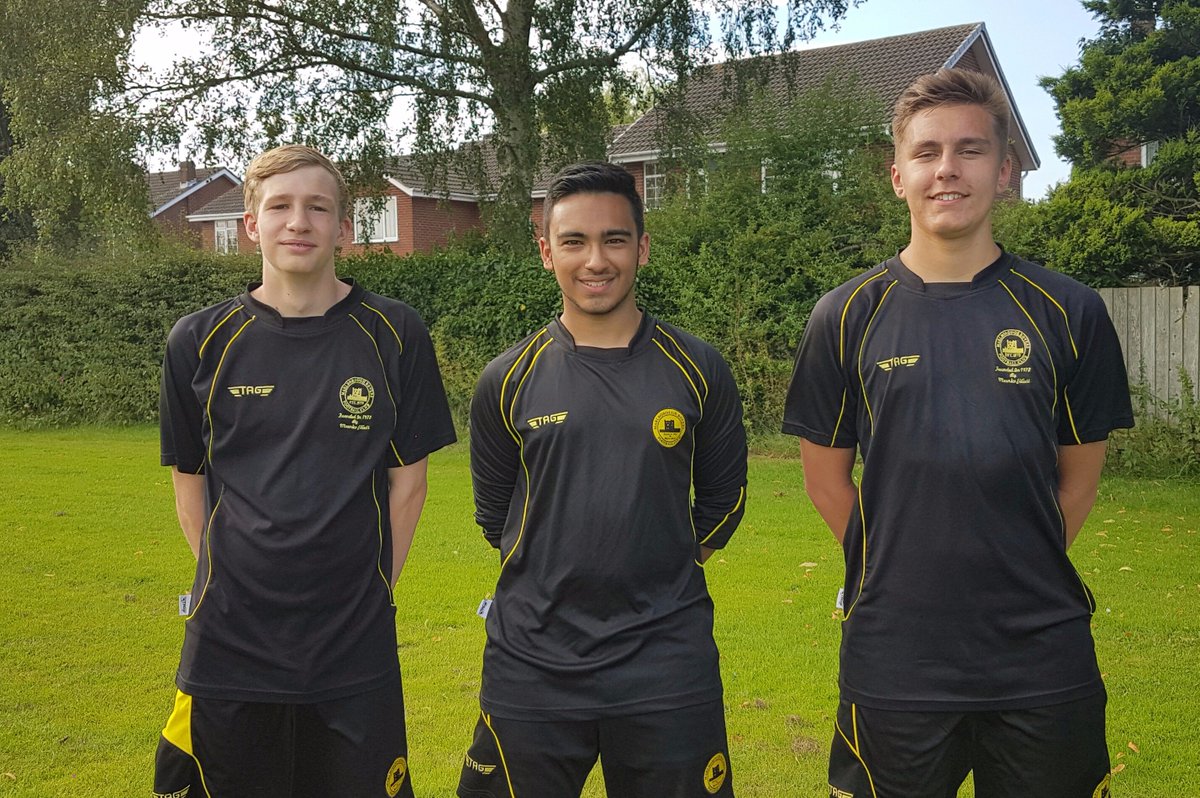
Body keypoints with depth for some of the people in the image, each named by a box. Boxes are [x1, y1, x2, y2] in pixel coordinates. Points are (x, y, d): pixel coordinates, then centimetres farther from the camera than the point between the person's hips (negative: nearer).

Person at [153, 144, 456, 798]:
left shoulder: (393, 335, -3)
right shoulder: (200, 342, 0)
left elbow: (407, 479, 2)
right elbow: (190, 485, 7)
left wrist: (371, 589, 1)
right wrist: (232, 585, 3)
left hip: (357, 649, 0)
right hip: (229, 646, 1)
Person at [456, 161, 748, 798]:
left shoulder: (696, 370, -1)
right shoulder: (509, 380, -1)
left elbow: (721, 501, 10)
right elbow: (494, 513, 11)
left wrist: (660, 577, 10)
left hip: (668, 667, 0)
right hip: (532, 668, 1)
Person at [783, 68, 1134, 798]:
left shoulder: (1066, 312, -1)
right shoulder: (848, 317, -3)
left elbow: (1080, 470, 7)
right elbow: (825, 476, 4)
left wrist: (1021, 573, 6)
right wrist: (895, 571, 4)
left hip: (1044, 662, 1)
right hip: (894, 659, 0)